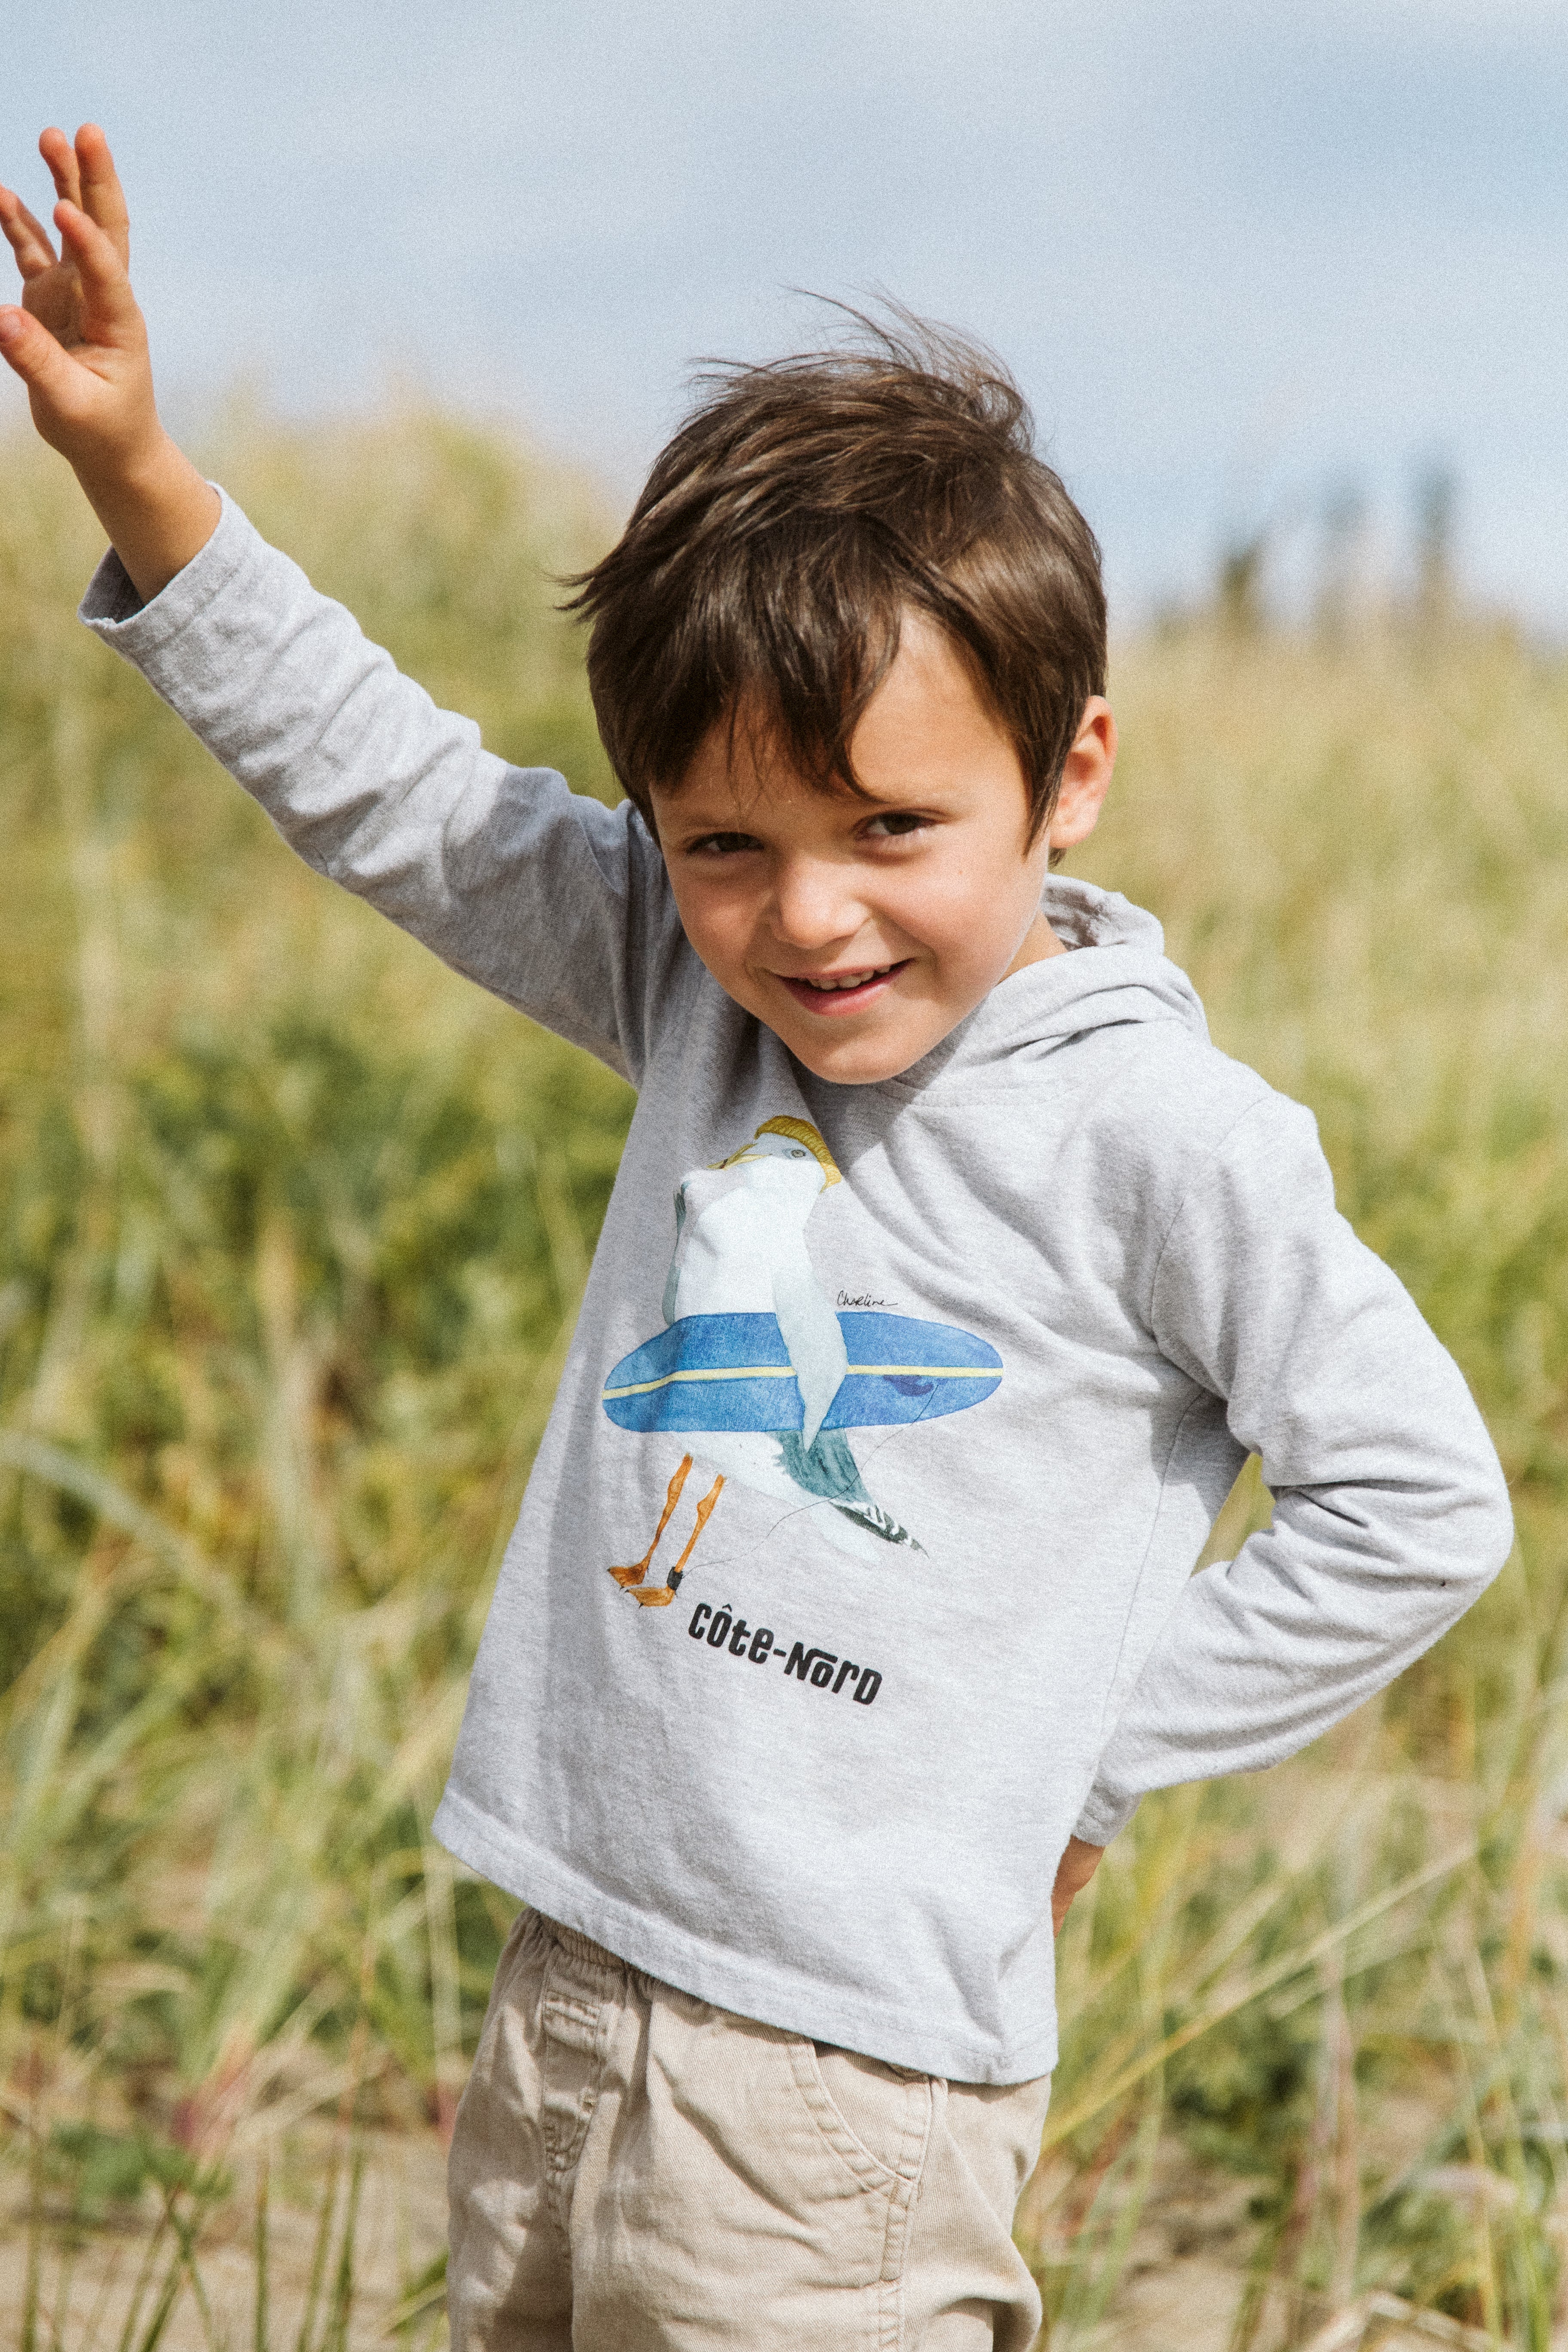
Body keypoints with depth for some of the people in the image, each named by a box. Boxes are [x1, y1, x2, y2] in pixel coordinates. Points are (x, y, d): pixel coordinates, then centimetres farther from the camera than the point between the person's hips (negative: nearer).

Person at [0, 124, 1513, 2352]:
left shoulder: (1153, 1131, -12)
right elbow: (400, 793, 11)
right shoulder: (698, 990, 5)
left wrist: (1085, 1764, -8)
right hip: (564, 1997, 6)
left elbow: (1418, 1499, -8)